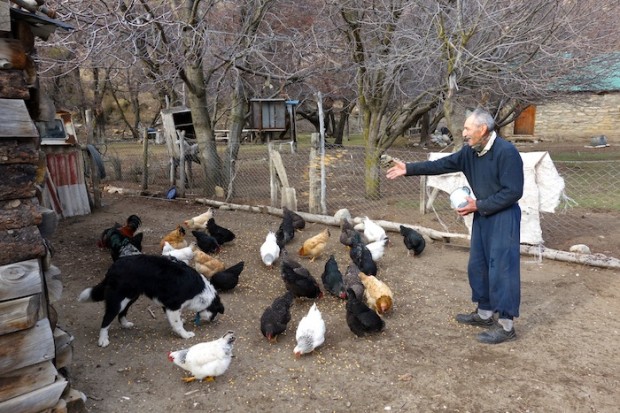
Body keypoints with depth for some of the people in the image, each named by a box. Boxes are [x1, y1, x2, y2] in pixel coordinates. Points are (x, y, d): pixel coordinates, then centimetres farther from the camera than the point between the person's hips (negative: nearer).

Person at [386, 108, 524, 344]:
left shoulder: (506, 152, -22)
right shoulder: (470, 152, 2)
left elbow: (513, 192, -22)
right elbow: (442, 165, 7)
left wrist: (478, 205, -19)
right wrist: (409, 169, 2)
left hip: (503, 217, -8)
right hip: (483, 215, 9)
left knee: (502, 269, -4)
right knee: (477, 265, 15)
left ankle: (506, 325, 7)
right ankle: (484, 313, 30)